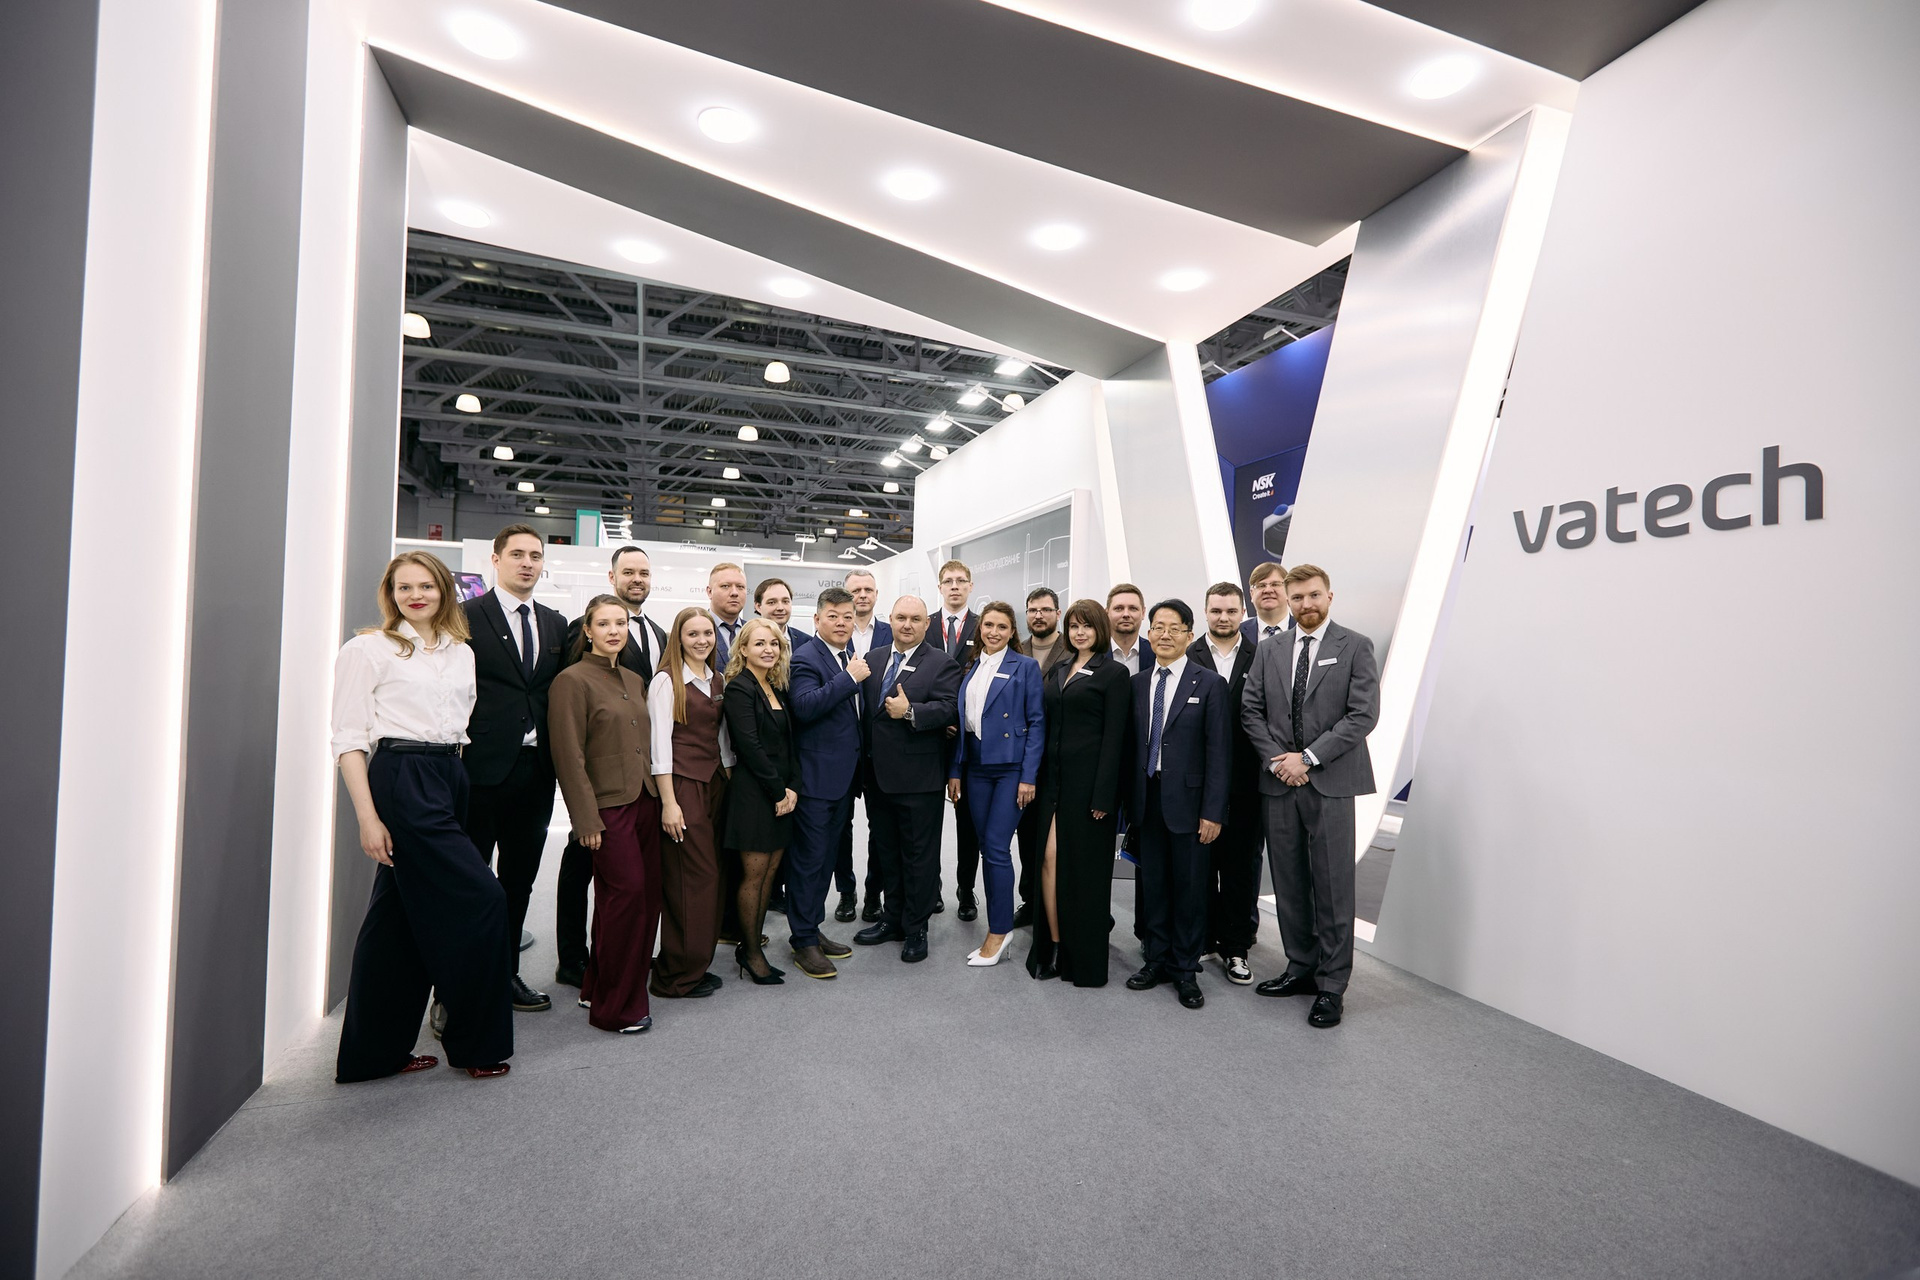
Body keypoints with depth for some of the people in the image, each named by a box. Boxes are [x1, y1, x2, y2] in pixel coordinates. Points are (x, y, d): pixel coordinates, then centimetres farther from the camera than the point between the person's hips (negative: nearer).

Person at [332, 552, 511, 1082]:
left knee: (400, 916, 13)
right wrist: (368, 818, -12)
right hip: (401, 779, -6)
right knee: (482, 898, -8)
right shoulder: (369, 649, -2)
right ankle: (477, 1042, 10)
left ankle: (375, 1052, 27)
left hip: (449, 779, 6)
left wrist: (454, 777, 8)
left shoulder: (461, 653, 15)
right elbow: (349, 739, -6)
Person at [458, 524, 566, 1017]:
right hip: (482, 768, -5)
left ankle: (505, 974, 29)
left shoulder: (555, 623, 12)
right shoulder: (468, 617, -4)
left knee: (519, 879, 15)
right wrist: (458, 749, -12)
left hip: (536, 769, 5)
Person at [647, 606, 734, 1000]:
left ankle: (696, 964, 23)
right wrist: (668, 802, -15)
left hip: (715, 783, 7)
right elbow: (660, 742, -12)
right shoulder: (666, 681, -8)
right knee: (692, 877, -3)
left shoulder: (717, 681, 13)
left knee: (714, 876, 8)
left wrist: (731, 785, 11)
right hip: (682, 785, -7)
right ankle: (678, 976, 12)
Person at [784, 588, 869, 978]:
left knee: (826, 858, 18)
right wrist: (849, 678, -28)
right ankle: (803, 941, 14)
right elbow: (805, 705, -30)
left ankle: (813, 928, 31)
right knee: (808, 860, 2)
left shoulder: (849, 657, 12)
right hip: (815, 779, -9)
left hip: (843, 778, 9)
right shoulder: (805, 658, -13)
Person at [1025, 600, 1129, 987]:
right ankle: (1053, 946, 14)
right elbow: (1048, 726, 14)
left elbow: (1114, 737, -9)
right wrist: (1035, 778, 8)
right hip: (1053, 776, 5)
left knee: (1084, 866, 3)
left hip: (1088, 778, -5)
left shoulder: (1113, 673, -4)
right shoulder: (1057, 671, 14)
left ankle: (1085, 958, 18)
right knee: (1049, 858, 2)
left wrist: (1103, 796, -14)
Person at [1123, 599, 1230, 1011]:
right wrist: (1129, 801, 5)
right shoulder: (1136, 684, 8)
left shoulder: (1209, 683, -4)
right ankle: (1157, 960, 28)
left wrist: (1212, 812, -12)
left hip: (1186, 800, -4)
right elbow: (1132, 746, 9)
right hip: (1146, 800, 4)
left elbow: (1218, 752, -7)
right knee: (1152, 883, 13)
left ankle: (1186, 970, 21)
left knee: (1189, 886, 6)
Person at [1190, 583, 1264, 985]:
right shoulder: (1187, 659, 0)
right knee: (1200, 864, 8)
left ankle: (1235, 946, 22)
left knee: (1243, 865, 9)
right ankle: (1200, 940, 23)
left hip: (1246, 782, 1)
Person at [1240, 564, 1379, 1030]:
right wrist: (1277, 759, -6)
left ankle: (1331, 985, 14)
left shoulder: (1355, 647, -1)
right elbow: (1251, 710, 7)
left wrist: (1308, 757, -14)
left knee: (1332, 887, 2)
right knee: (1288, 883, 12)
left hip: (1330, 782, -4)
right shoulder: (1268, 650, 10)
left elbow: (1363, 714, -9)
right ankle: (1301, 968, 26)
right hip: (1280, 782, 4)